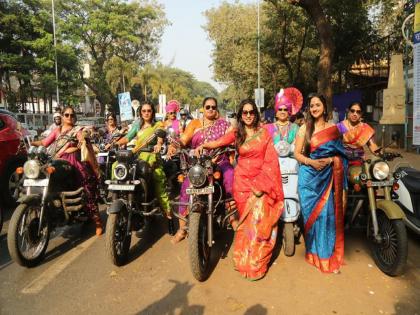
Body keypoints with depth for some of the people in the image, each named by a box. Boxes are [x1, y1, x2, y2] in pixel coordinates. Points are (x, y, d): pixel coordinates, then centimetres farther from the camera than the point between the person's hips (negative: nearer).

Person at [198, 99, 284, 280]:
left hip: (262, 180, 0)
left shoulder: (264, 132, 6)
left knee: (260, 219, -8)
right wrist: (203, 145, -28)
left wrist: (262, 183, -7)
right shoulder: (236, 134, 8)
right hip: (243, 180, 1)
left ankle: (256, 262, 5)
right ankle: (245, 258, 17)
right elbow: (218, 142, -8)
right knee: (246, 220, 3)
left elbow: (270, 158, 1)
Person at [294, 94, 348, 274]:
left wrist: (330, 160, -12)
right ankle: (314, 251, 19)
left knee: (328, 214, -2)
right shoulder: (304, 128, 5)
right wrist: (311, 162, -15)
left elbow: (340, 153, 7)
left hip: (328, 176, 1)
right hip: (309, 175, 0)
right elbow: (297, 153, 1)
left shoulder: (333, 128, 8)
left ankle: (328, 254, 12)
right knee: (311, 213, 3)